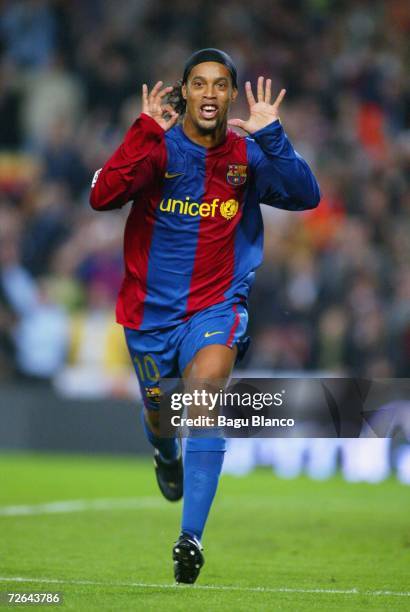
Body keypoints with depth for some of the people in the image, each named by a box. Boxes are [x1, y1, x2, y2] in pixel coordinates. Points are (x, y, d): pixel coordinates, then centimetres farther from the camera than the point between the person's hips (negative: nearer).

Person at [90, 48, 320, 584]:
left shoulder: (247, 155, -4)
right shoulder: (159, 147, -9)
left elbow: (305, 196, -17)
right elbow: (102, 196, -25)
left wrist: (271, 136, -27)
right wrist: (146, 132, -32)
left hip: (217, 306, -1)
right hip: (151, 308, 1)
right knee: (160, 413, 17)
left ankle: (191, 537, -33)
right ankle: (167, 457, 59)